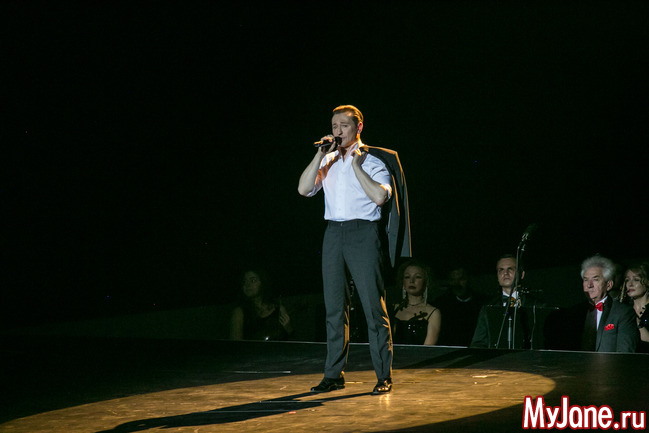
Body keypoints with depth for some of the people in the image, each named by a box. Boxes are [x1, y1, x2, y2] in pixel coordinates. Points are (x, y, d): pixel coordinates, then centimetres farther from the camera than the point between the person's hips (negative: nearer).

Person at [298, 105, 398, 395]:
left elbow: (380, 196, -16)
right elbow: (304, 189, 1)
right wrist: (320, 155, -4)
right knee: (334, 307, 7)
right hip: (333, 233, 5)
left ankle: (384, 376, 0)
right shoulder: (327, 162, 15)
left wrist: (356, 165, -12)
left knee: (373, 306, -6)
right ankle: (334, 375, 13)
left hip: (362, 233, -5)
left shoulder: (371, 163, 1)